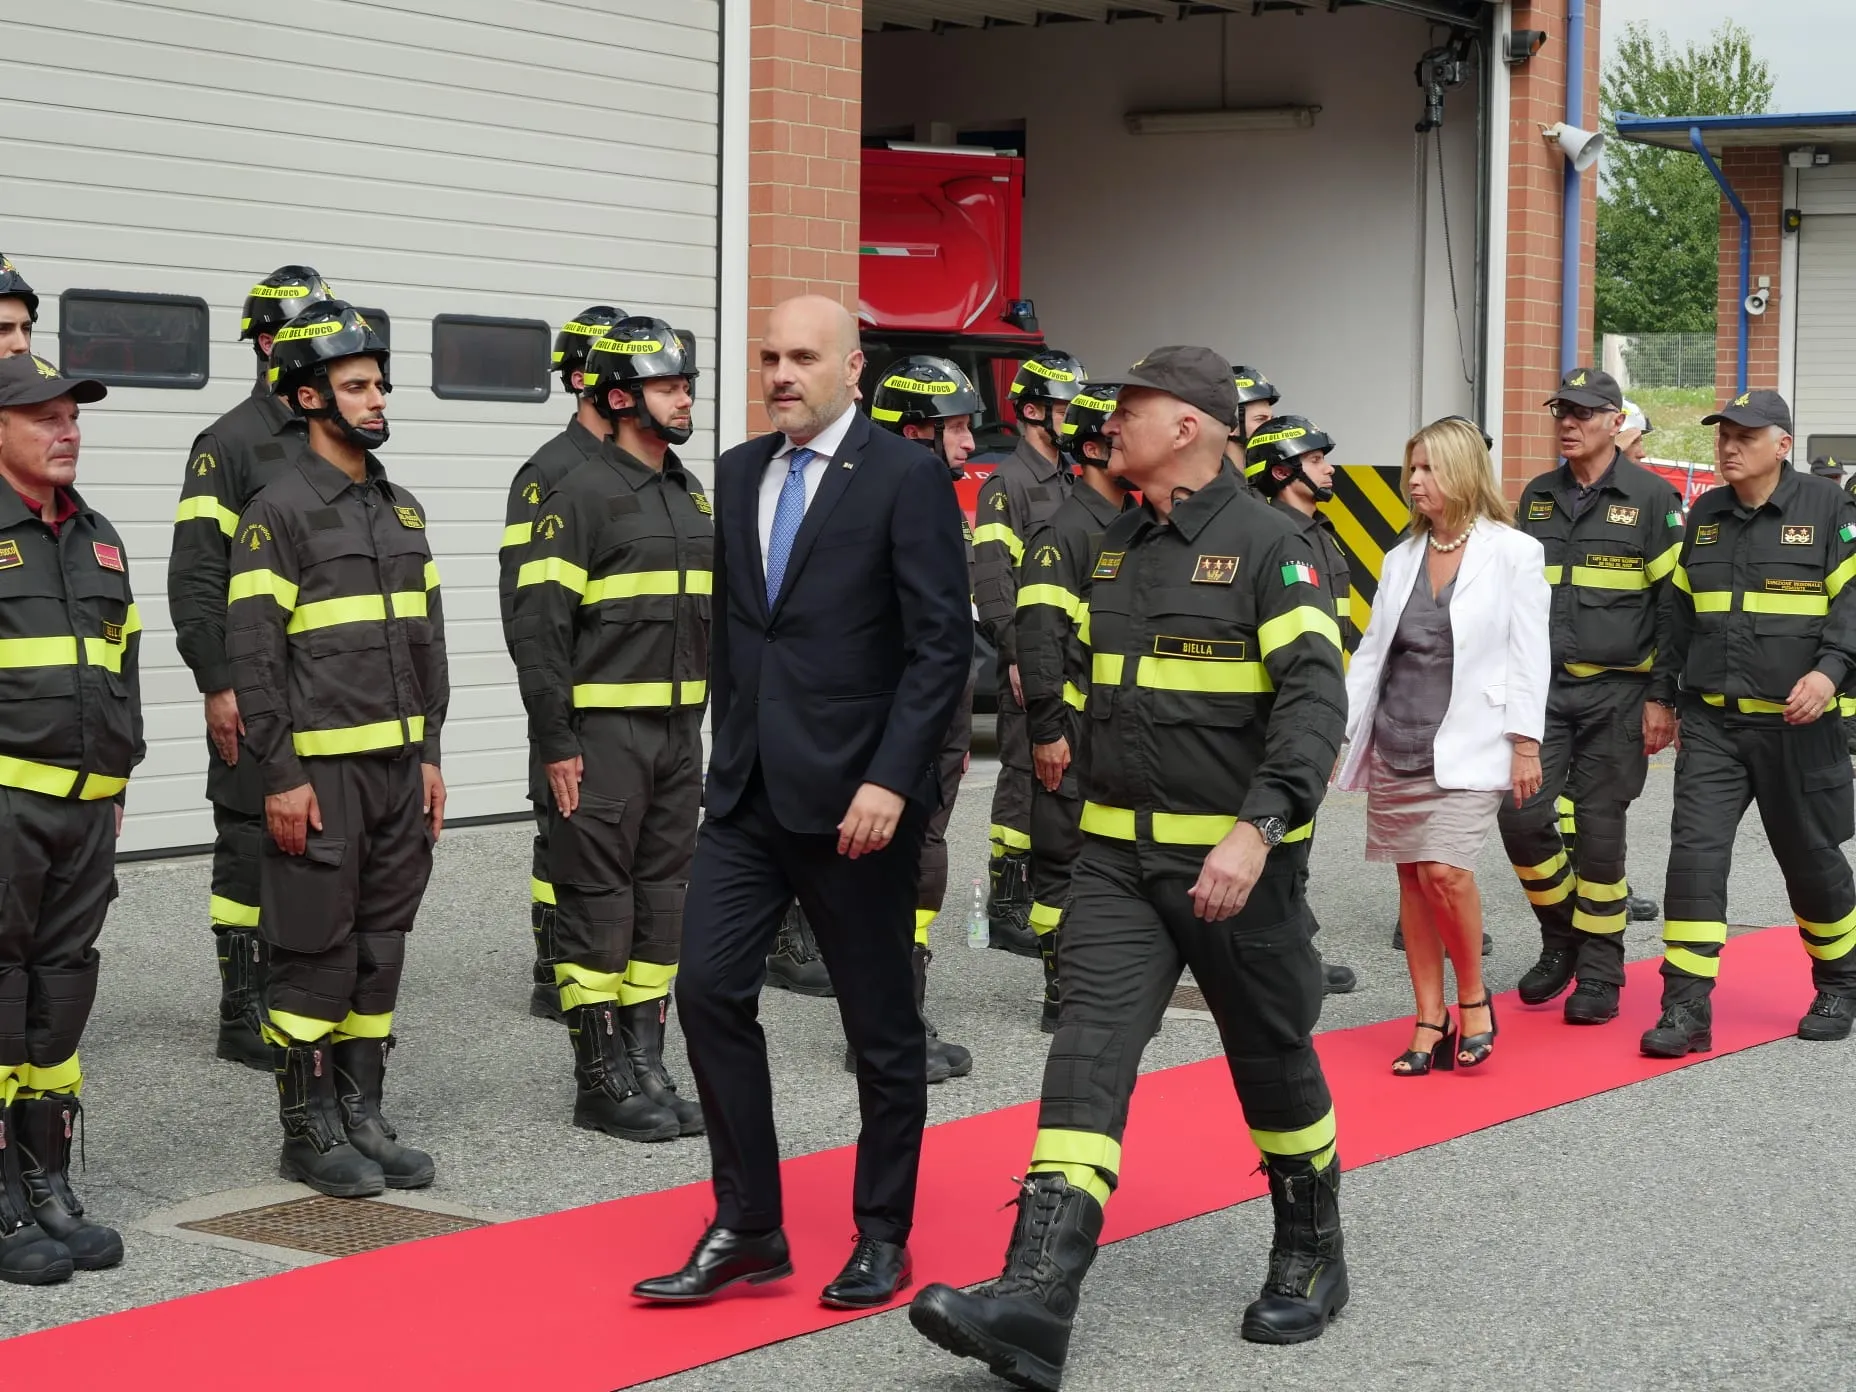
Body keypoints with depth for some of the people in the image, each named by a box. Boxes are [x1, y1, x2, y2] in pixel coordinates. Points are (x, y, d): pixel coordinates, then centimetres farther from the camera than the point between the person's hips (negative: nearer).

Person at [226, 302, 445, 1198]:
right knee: (315, 953, -2)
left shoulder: (402, 510, 14)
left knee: (380, 949, 10)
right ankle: (308, 1133, 7)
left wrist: (429, 754, 11)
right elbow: (252, 653, -12)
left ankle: (362, 1116, 19)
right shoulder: (279, 511, -8)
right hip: (319, 770, -7)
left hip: (398, 765, 7)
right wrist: (280, 776, -16)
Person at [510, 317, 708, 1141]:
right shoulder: (582, 495, -10)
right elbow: (539, 625, -14)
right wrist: (555, 745, -17)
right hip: (603, 733, -8)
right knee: (597, 902, -2)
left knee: (662, 899, 10)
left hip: (677, 732, 8)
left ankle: (645, 1066, 18)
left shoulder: (691, 497, 14)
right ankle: (602, 1082, 3)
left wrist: (694, 721, 16)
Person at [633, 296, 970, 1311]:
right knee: (709, 988, -4)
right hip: (748, 788, 5)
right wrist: (731, 745, 12)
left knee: (880, 1023, 6)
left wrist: (891, 780, -19)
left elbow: (942, 645, -13)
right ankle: (747, 1228, 8)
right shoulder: (738, 473, 10)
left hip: (855, 795, -5)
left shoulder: (906, 477, -8)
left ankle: (882, 1236, 20)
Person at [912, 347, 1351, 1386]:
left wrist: (1257, 830, -29)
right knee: (1089, 1056, -8)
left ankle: (1313, 1260, 32)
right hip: (1119, 855, 5)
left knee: (1274, 1061, 9)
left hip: (1236, 858, -5)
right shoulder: (1117, 548, 12)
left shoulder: (1267, 544, -10)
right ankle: (1035, 1303, -18)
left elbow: (1316, 699, -20)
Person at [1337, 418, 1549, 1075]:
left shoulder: (1514, 552, -3)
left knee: (1444, 869, -18)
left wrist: (1526, 743, -9)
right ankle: (1430, 1024, 12)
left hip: (1468, 746, -5)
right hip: (1395, 744, 5)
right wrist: (1336, 730, 8)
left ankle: (1474, 998, 3)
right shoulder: (1401, 558, 11)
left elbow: (1528, 653, -5)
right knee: (1412, 878, 5)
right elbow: (1371, 651, 13)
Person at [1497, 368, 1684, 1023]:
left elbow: (1673, 604, -5)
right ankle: (1561, 939, 18)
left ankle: (1599, 974, 12)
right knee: (1522, 817, -5)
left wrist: (1662, 698, -9)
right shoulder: (1537, 497, 11)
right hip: (1542, 688, 4)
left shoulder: (1652, 498, -3)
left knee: (1599, 830, -1)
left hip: (1617, 692, -4)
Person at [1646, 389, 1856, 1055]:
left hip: (1796, 725, -3)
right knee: (1695, 853, -8)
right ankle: (1687, 1008, -7)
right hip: (1711, 723, 3)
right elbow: (1679, 611, 18)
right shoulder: (1705, 515, 10)